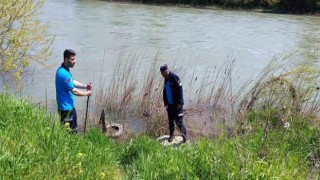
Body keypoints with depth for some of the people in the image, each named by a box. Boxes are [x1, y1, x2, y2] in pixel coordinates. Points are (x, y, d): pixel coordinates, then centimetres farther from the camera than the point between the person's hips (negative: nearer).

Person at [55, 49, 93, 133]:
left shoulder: (64, 70, 7)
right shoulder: (64, 73, -25)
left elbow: (73, 82, 18)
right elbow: (74, 91, -22)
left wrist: (85, 86, 3)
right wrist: (87, 93, -7)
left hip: (68, 106, 10)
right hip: (66, 108, -10)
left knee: (74, 128, 21)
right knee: (72, 131, 1)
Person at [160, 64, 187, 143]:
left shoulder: (174, 77, -15)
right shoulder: (166, 79, 11)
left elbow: (180, 90, -18)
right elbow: (165, 92, 18)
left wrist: (179, 103, -18)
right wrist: (166, 103, 12)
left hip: (177, 104, -8)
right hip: (170, 104, 8)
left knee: (178, 121, -5)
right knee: (171, 121, 13)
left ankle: (184, 134, 14)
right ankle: (171, 135, 27)